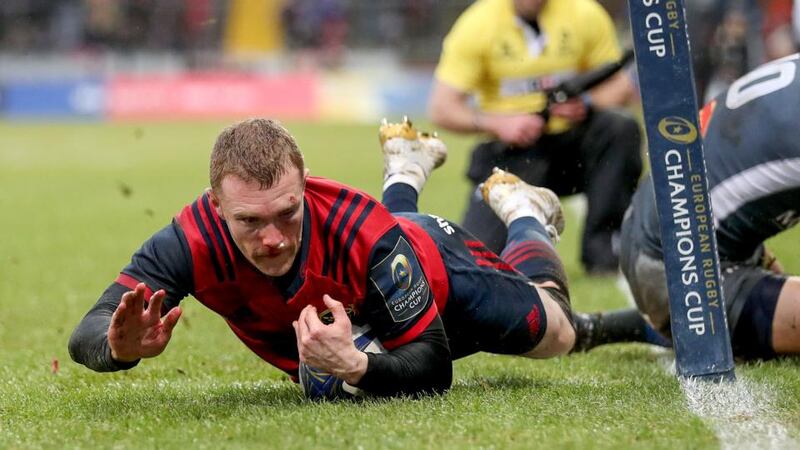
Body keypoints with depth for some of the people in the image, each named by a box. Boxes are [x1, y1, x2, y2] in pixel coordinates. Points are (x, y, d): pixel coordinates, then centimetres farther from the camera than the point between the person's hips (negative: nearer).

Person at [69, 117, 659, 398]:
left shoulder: (364, 235, -49)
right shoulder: (194, 241, -44)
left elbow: (434, 370, -42)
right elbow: (88, 332, -42)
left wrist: (356, 368, -64)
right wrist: (122, 345, -67)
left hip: (432, 264, -4)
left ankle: (520, 212, 38)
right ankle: (406, 169, 67)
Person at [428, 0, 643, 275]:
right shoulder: (477, 24, -7)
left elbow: (620, 84, 1)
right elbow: (441, 109, -8)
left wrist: (587, 105, -21)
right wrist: (498, 123, -24)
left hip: (572, 139, 2)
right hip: (512, 150, -2)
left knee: (622, 128, -30)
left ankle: (602, 248, -20)